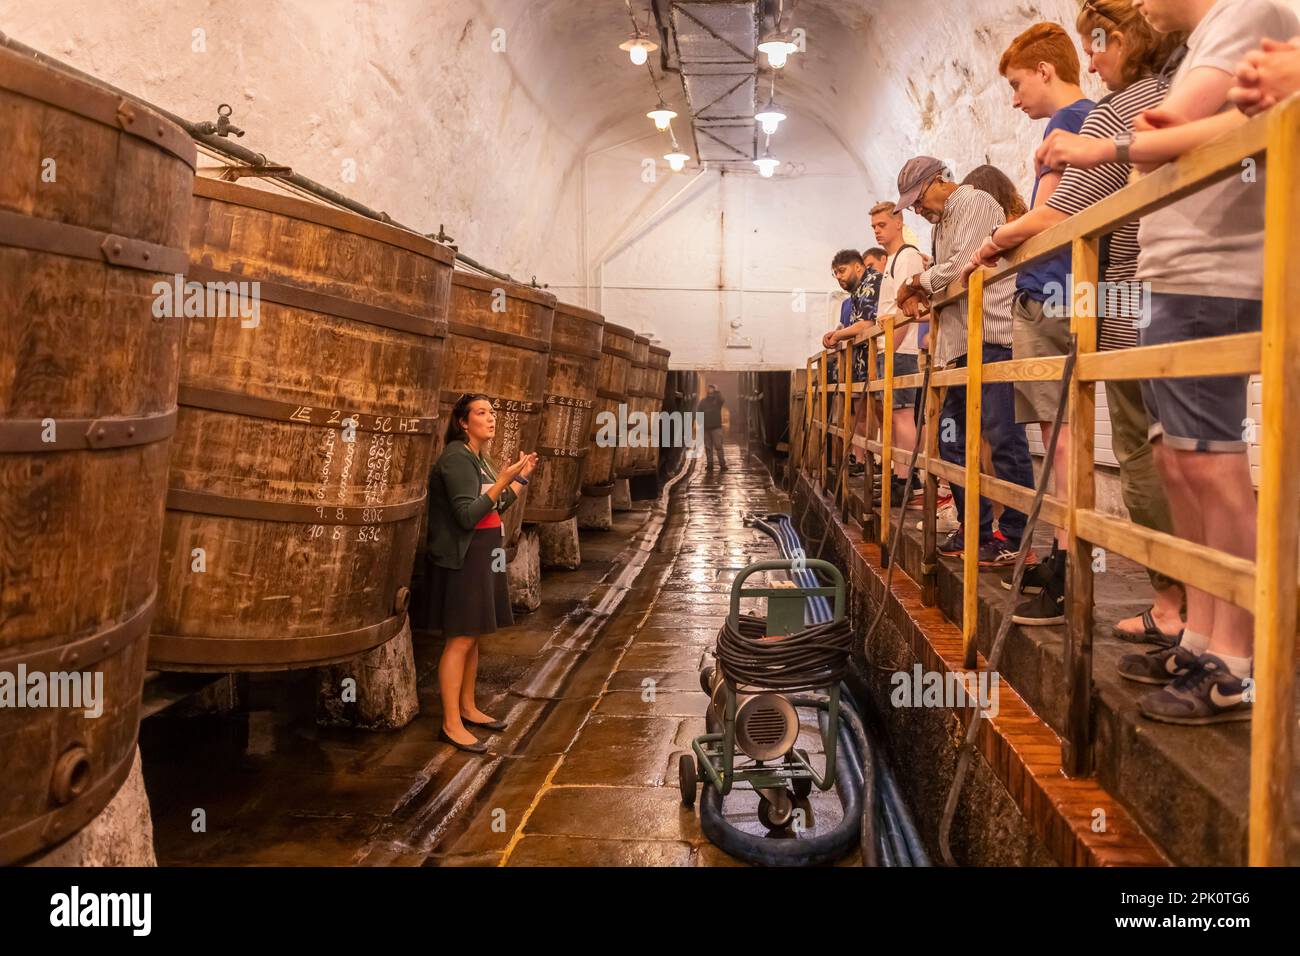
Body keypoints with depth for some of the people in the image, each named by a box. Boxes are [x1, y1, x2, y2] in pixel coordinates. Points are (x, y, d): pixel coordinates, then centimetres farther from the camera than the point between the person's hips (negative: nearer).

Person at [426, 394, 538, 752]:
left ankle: (467, 709, 26)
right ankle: (451, 725, 0)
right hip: (460, 560, -9)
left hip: (482, 558, 9)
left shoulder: (479, 458, 13)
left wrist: (521, 477, 16)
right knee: (459, 639, -6)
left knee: (473, 636, 14)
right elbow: (467, 516, -22)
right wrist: (502, 480, -26)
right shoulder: (456, 458, -15)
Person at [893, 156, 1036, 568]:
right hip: (959, 345, 10)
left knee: (1004, 440, -9)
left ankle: (1015, 538, -4)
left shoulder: (976, 203, -4)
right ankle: (975, 530, 19)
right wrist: (920, 293, 4)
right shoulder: (943, 222, 24)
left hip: (991, 339, -10)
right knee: (952, 440, 11)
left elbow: (960, 267, -16)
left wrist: (915, 282, -2)